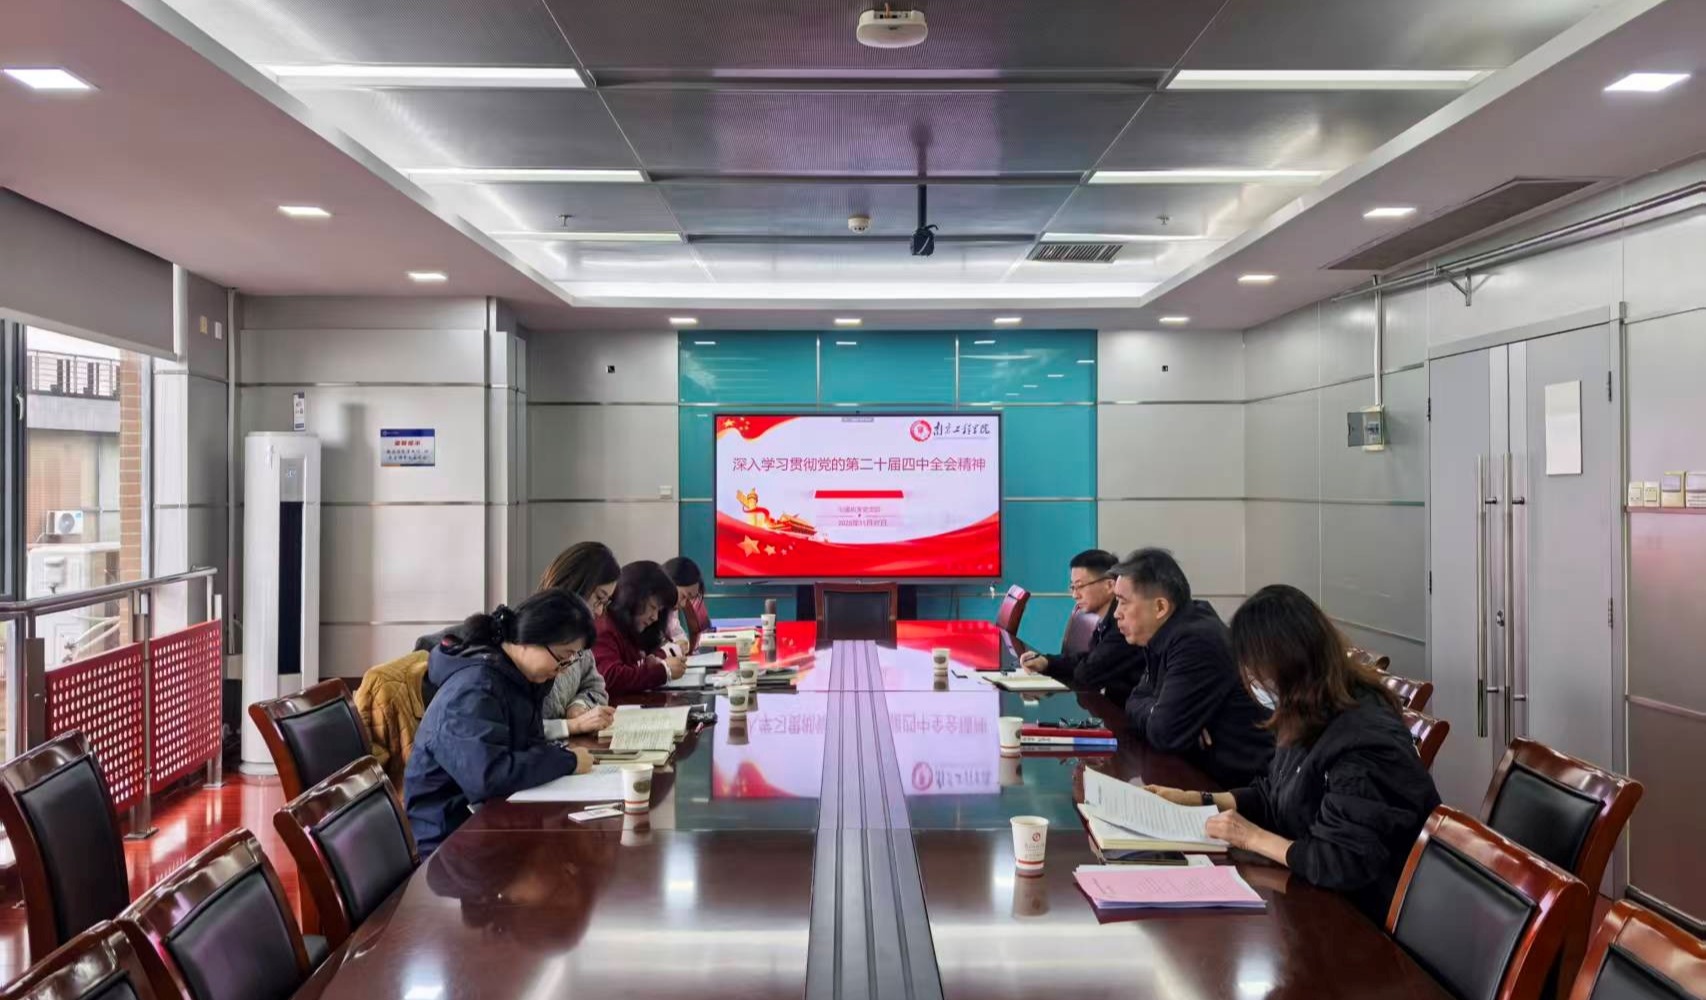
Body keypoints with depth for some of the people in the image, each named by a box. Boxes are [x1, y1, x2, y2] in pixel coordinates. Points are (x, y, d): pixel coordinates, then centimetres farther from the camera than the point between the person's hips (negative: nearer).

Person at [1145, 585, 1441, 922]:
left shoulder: (1362, 742, -29)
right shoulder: (1318, 715, 0)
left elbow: (1345, 864, -29)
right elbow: (1275, 793, 13)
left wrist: (1254, 837, -20)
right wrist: (1195, 799, 7)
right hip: (1317, 886, 8)